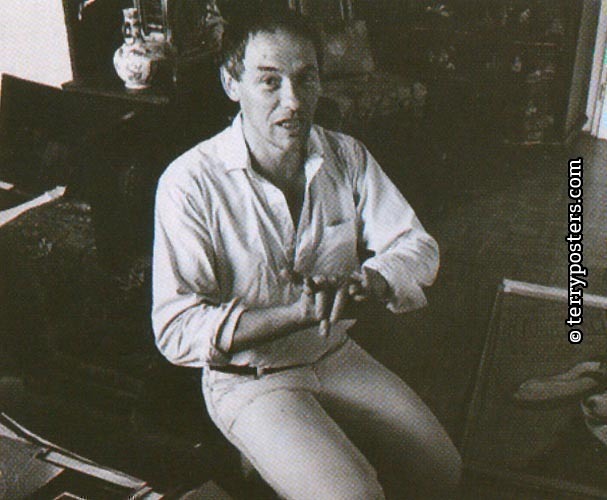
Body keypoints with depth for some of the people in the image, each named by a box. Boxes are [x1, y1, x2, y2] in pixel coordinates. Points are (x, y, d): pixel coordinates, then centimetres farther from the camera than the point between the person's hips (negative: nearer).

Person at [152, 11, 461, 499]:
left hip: (337, 355, 5)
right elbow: (177, 330, -24)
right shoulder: (190, 183, -20)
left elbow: (418, 247, -3)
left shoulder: (347, 156, -4)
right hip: (249, 379, -5)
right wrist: (301, 314, -34)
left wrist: (363, 281, -27)